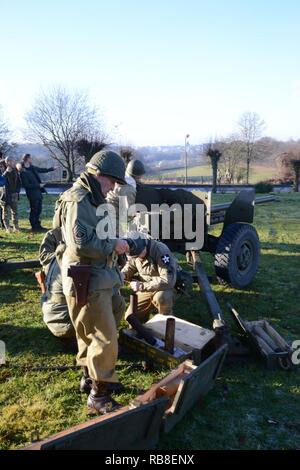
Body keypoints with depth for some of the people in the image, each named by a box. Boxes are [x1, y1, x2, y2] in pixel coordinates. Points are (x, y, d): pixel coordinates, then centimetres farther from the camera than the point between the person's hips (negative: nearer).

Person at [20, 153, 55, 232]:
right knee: (34, 211, 1)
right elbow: (26, 185, -19)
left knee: (38, 210, 15)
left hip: (38, 192, 9)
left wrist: (51, 169, 31)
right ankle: (34, 227, 11)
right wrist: (38, 185, -18)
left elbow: (42, 170, 27)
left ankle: (38, 226, 26)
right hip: (32, 194, -9)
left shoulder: (32, 167, 9)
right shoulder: (23, 172, -17)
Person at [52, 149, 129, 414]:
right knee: (105, 338, -5)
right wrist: (113, 245, -19)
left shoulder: (91, 199, 14)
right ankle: (99, 395, 9)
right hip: (87, 282, -11)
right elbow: (80, 241, -29)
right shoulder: (78, 200, -19)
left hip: (97, 278, 11)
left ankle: (90, 376, 41)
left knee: (90, 333, 23)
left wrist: (115, 242, 8)